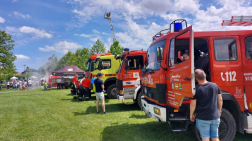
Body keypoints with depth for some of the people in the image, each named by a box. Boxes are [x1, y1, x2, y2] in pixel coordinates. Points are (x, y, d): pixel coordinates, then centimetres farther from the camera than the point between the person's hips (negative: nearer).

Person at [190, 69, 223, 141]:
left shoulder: (196, 89, -14)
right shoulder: (215, 85, -1)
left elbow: (193, 104, -11)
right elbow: (220, 99, 7)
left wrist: (191, 114, 4)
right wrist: (219, 110, 22)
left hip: (203, 118, -4)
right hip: (215, 117, 4)